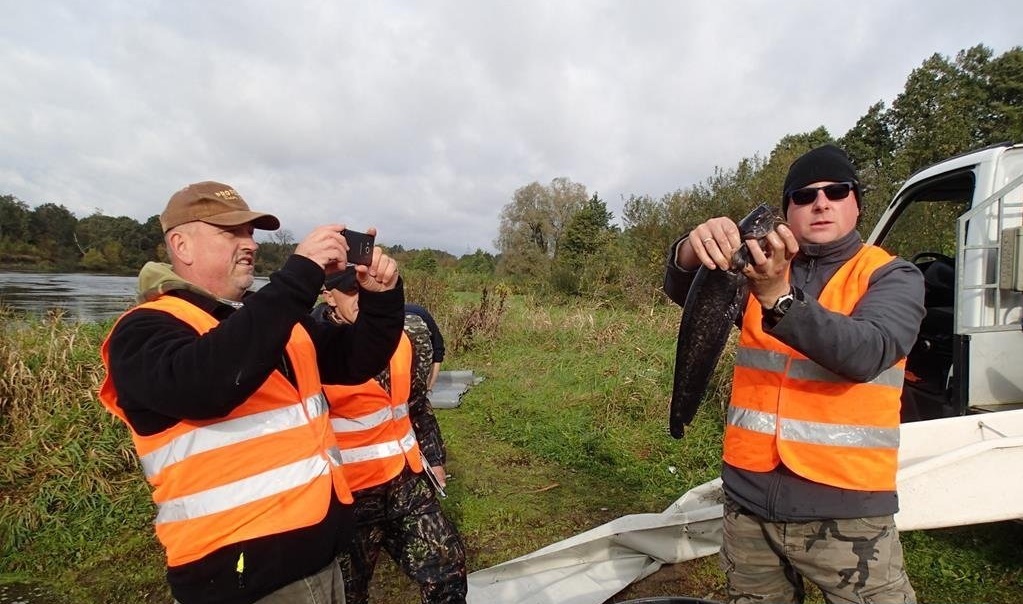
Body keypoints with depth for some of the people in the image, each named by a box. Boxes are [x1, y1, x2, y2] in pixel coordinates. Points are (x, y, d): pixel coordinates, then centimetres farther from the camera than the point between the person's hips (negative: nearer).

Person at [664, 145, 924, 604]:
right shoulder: (759, 267, 7)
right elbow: (683, 291, -11)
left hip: (845, 509, -3)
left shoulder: (892, 276, 0)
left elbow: (866, 353, -20)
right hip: (749, 501, 3)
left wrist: (778, 297, -35)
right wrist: (693, 252, -33)